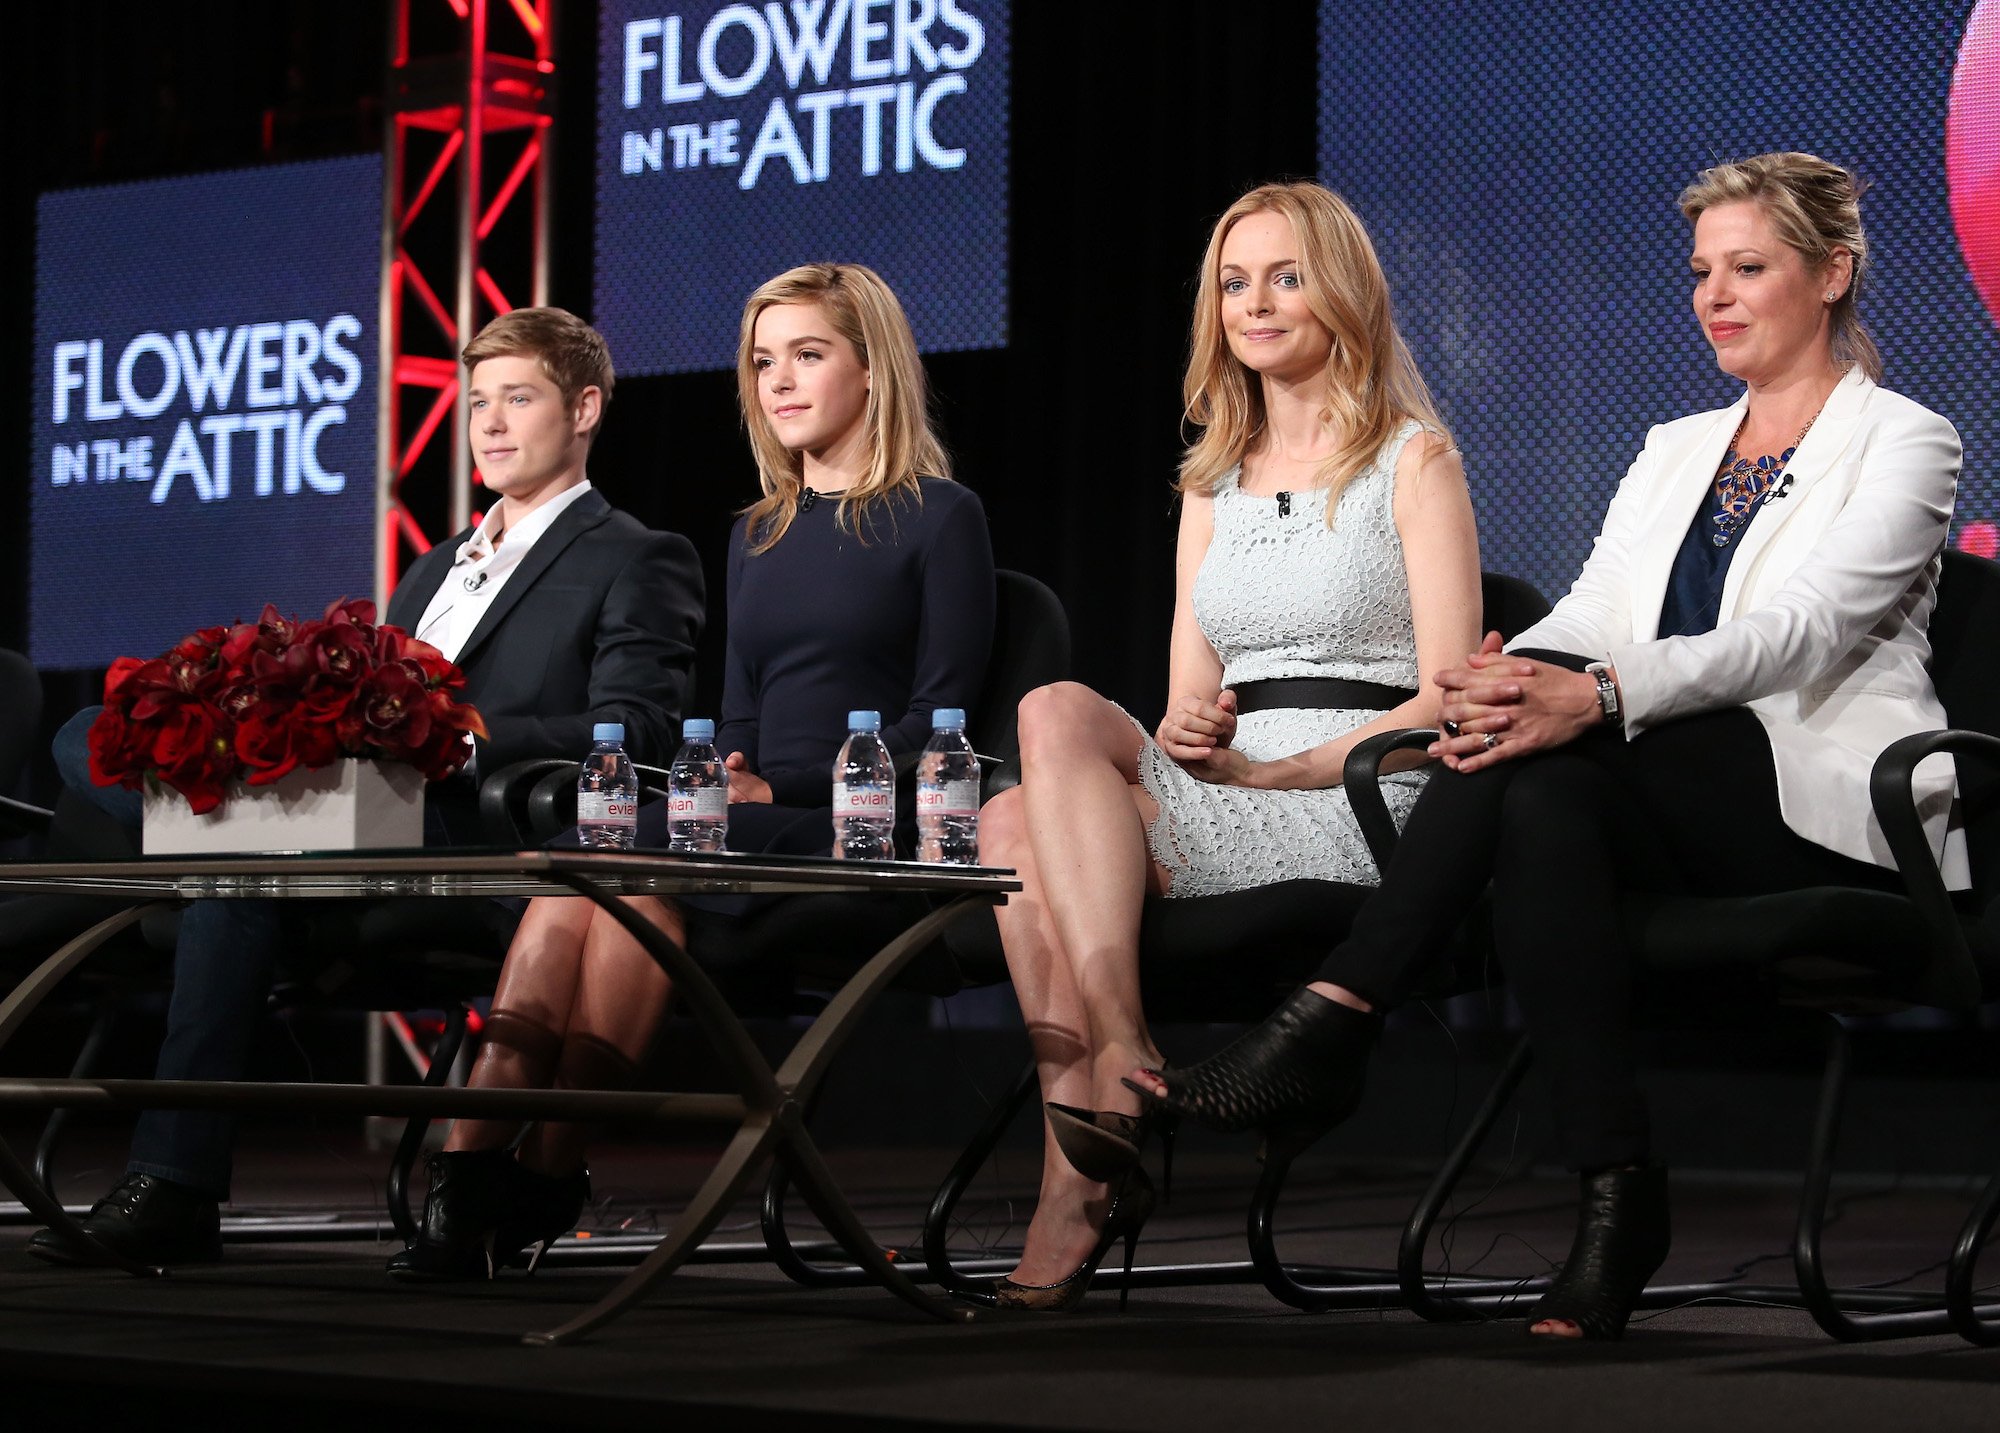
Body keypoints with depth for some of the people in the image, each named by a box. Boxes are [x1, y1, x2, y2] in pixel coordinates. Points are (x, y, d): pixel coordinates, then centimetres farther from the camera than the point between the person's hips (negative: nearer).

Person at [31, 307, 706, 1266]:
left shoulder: (639, 564, 9)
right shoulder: (433, 571, 34)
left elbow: (634, 735, -8)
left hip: (464, 847, -8)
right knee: (90, 739, -8)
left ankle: (174, 1189, -37)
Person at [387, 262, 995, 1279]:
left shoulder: (938, 518, 4)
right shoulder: (756, 536, 24)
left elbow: (938, 718, -4)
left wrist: (784, 791, -13)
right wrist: (723, 777, -2)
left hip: (854, 840, -5)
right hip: (750, 828, 5)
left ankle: (551, 1173, -30)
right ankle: (471, 1170, -39)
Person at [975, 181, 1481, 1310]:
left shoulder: (1414, 458, 4)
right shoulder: (1212, 483, 23)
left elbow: (1449, 699, -5)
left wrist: (1275, 768, -14)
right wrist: (1183, 733, -7)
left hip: (1360, 805, -6)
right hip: (1212, 814, 6)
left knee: (1061, 711, -25)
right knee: (1016, 821, -25)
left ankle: (1120, 1074, -32)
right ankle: (1083, 1166, -33)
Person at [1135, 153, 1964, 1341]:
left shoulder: (1904, 444, 3)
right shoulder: (1676, 451, 23)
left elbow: (1801, 632, -15)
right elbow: (1588, 617, 7)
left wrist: (1596, 694, -32)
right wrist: (1495, 687, -19)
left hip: (1827, 808, -5)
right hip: (1684, 811, 5)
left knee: (1548, 751, -30)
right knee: (1542, 803, -32)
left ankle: (1328, 1030, -33)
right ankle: (1616, 1189, -34)